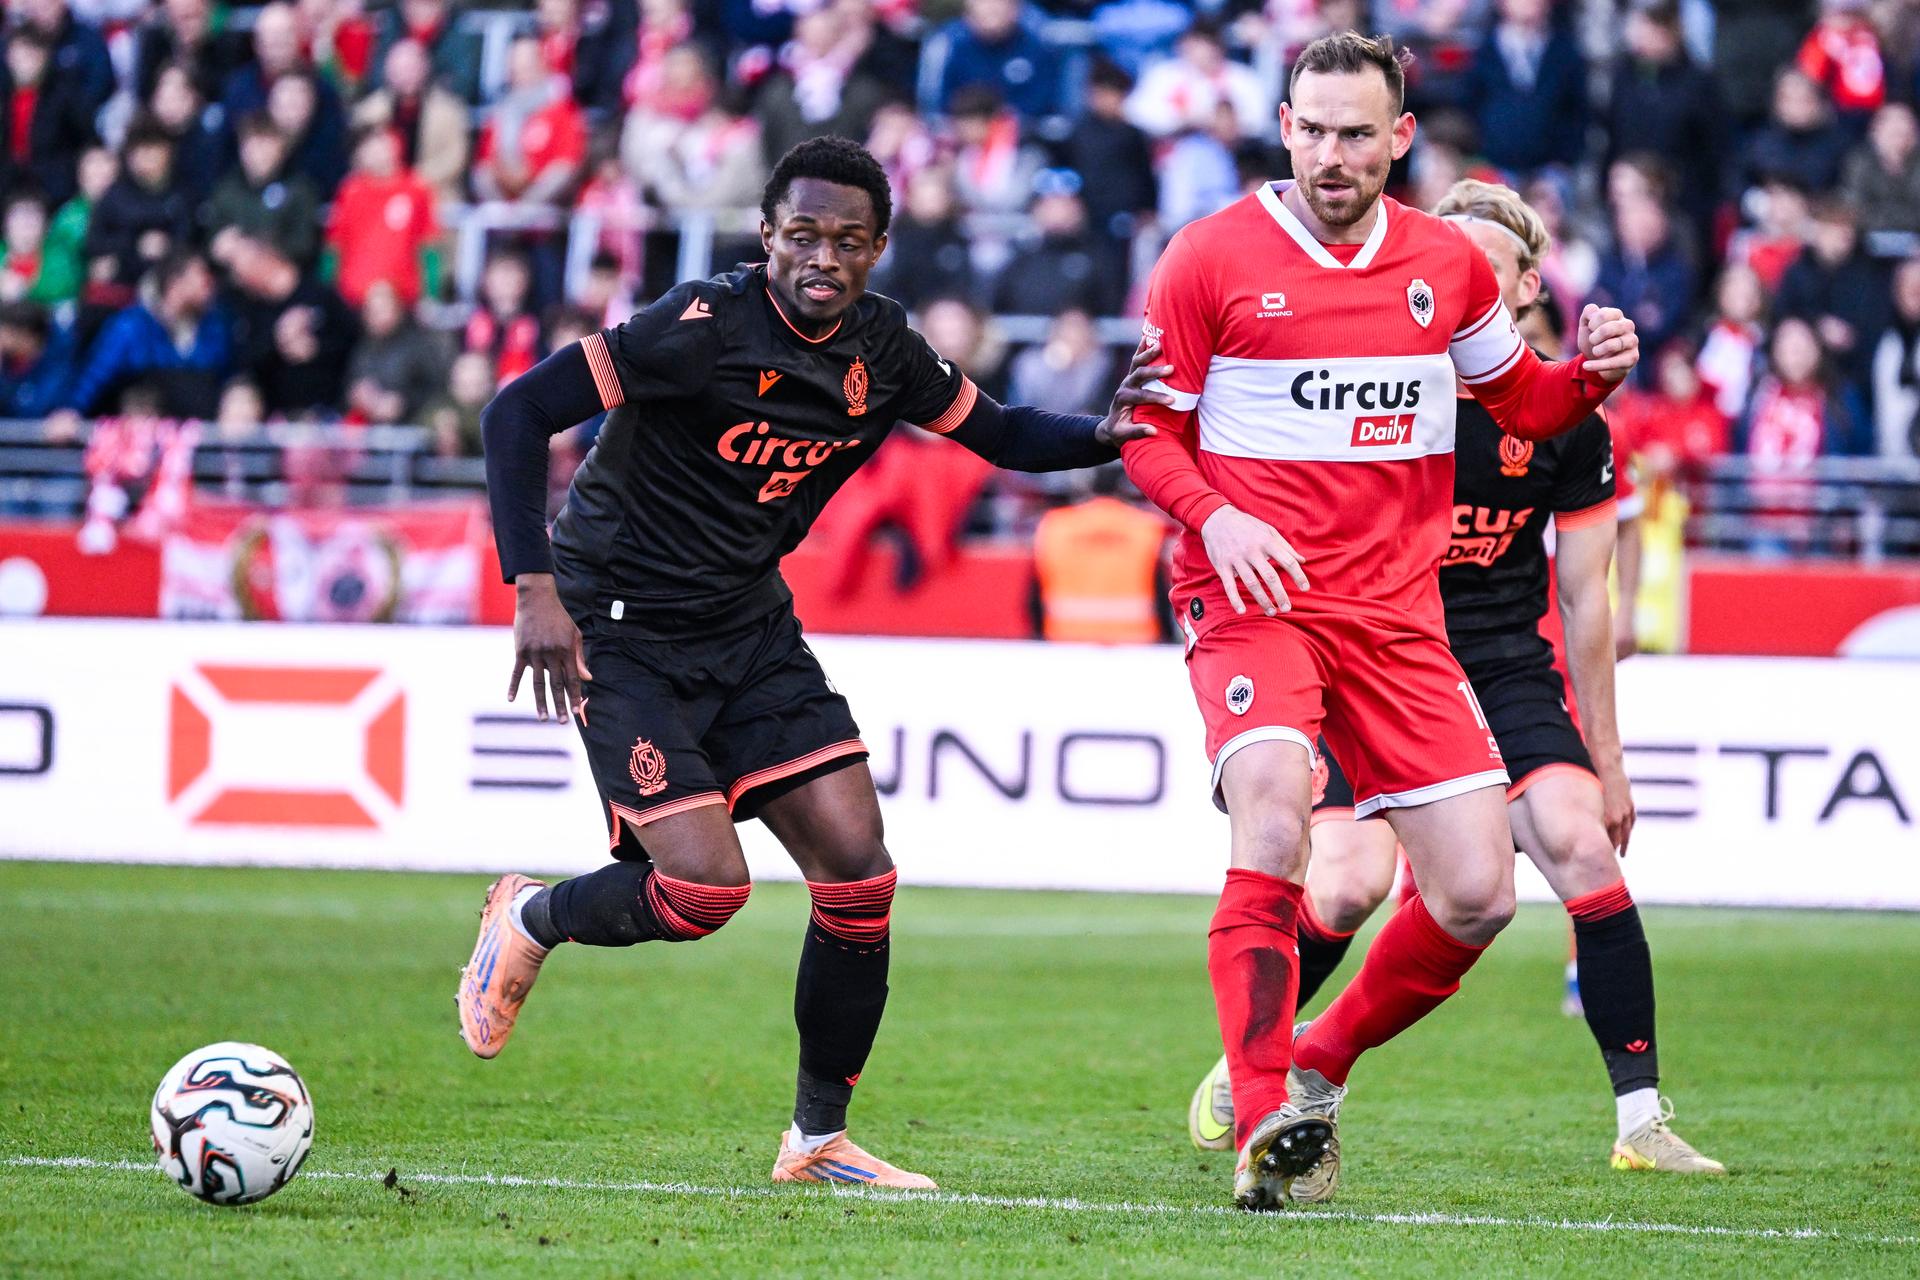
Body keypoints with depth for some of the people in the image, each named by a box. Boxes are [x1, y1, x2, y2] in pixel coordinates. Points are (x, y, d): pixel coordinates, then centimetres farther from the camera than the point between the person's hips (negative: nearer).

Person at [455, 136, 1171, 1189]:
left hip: (750, 627, 6)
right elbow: (516, 413, -22)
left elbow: (998, 433, 14)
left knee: (858, 873, -4)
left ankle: (819, 1140, 11)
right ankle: (527, 920, 15)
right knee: (705, 889, -17)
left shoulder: (881, 348, -2)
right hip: (623, 629, -6)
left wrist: (1103, 434, -8)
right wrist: (534, 587, -28)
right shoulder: (706, 327, -22)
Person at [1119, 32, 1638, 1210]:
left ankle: (1319, 1068, 21)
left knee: (1478, 894, -3)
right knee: (1275, 817, -30)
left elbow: (1521, 402, 22)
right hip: (1253, 593, -4)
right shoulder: (1211, 258, -1)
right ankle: (1264, 1127, -29)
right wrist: (1212, 516, -15)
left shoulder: (1449, 264, 10)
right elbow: (1150, 431, 4)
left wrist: (1594, 375, 0)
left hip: (1397, 613, 4)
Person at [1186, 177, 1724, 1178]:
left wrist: (1605, 757, 9)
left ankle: (1642, 1119, -12)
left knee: (1581, 844, -19)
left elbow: (1584, 595, 7)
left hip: (1508, 672, 2)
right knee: (1349, 883, -19)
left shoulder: (1564, 414, 0)